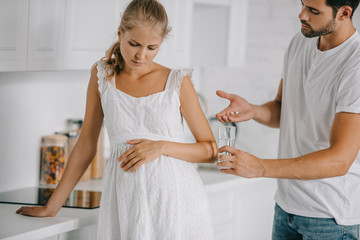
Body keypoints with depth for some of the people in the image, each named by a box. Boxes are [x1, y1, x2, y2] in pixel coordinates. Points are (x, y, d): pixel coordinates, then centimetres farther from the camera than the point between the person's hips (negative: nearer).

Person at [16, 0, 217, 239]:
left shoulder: (178, 82, 3)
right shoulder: (102, 75, 8)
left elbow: (211, 150, 6)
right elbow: (86, 146, 14)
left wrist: (162, 146, -10)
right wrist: (52, 206, 14)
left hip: (176, 199, -1)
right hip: (126, 202, 1)